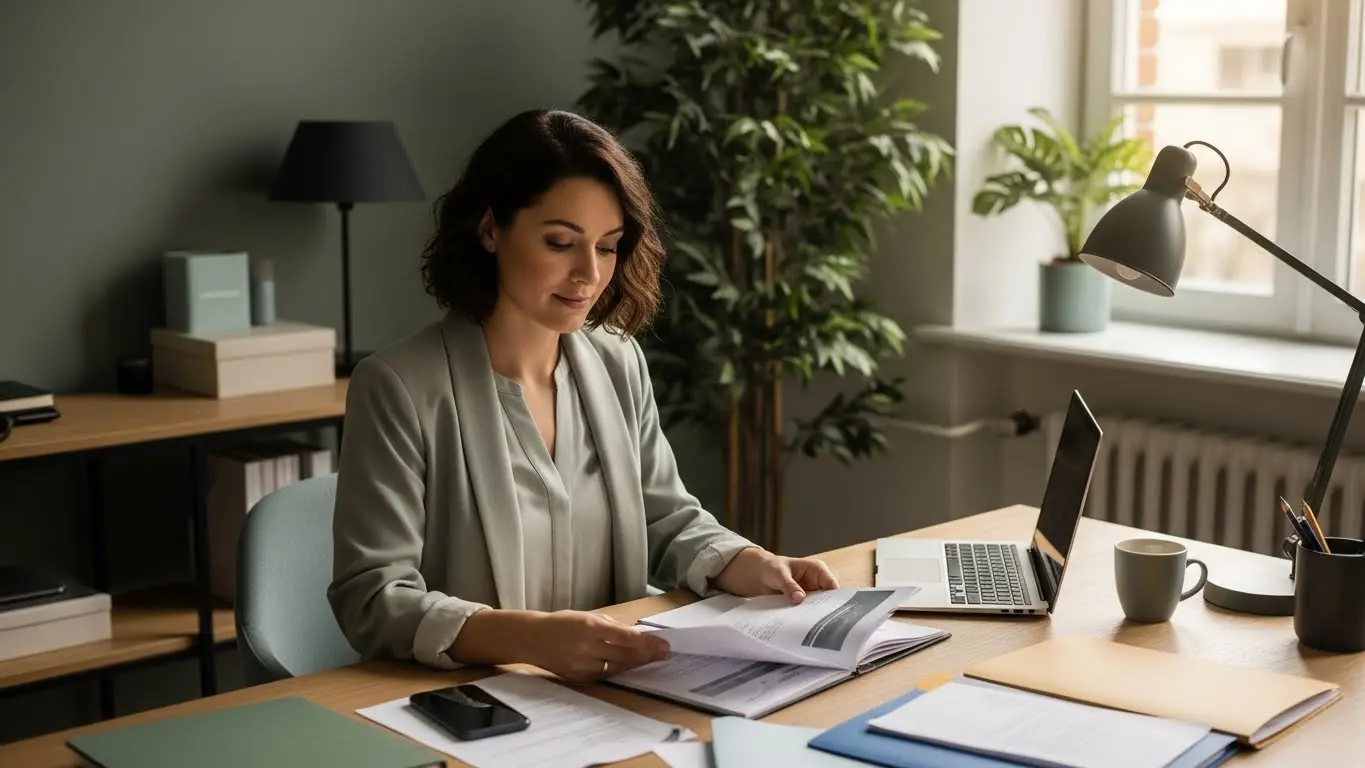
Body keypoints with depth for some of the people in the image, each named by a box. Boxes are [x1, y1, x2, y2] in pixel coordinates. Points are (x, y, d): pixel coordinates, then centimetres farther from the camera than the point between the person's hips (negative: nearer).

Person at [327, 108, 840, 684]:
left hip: (613, 697, 4)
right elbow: (372, 599, -17)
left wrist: (755, 567, -6)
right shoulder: (398, 388, -13)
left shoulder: (619, 362, 6)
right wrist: (529, 637, -32)